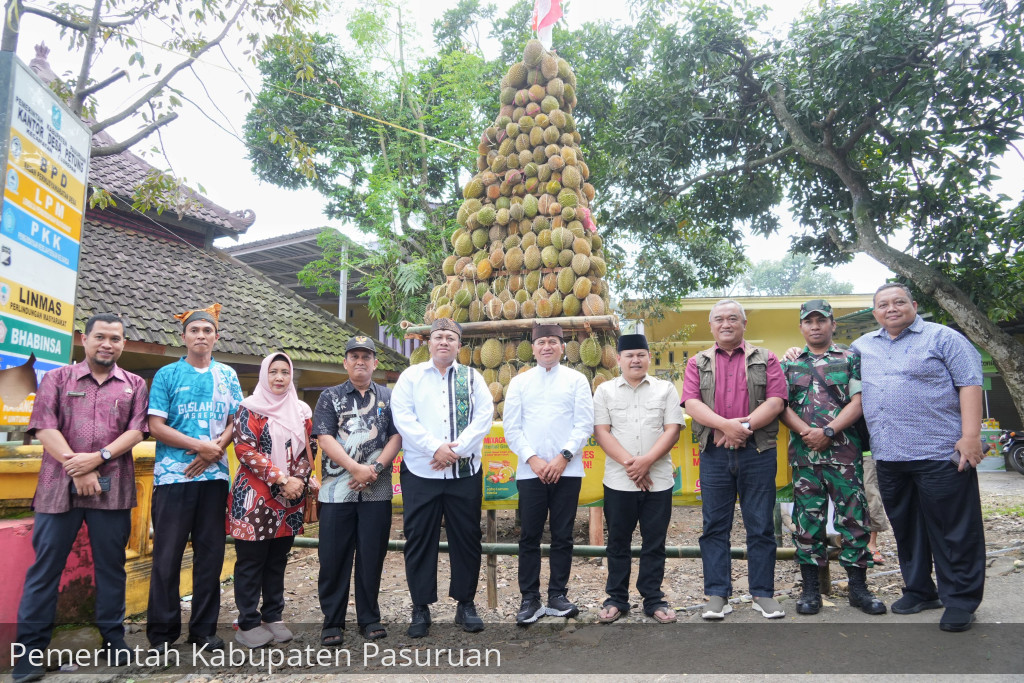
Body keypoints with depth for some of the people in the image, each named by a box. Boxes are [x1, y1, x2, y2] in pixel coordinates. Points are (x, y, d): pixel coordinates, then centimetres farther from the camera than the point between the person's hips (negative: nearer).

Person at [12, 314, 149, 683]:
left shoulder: (134, 385, 11)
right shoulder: (56, 379, 8)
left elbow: (136, 431, 0)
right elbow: (45, 428, -3)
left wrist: (98, 458, -14)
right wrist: (76, 469, -12)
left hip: (112, 488, 1)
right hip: (59, 486, -1)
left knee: (111, 565, 8)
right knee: (45, 566, 3)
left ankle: (113, 639, 19)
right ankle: (31, 649, 13)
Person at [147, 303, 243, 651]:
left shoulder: (227, 375, 10)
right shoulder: (167, 374, 3)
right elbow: (156, 426, -4)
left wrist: (214, 450, -10)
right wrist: (199, 446, -13)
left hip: (214, 475, 2)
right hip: (173, 475, -2)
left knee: (211, 553, 7)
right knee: (167, 554, 1)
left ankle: (204, 628, 18)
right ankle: (162, 631, 14)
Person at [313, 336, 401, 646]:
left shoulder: (388, 397, 10)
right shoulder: (330, 397, 7)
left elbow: (396, 436, 3)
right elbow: (325, 439, -4)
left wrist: (375, 468, -11)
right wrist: (356, 468, -13)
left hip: (377, 490, 1)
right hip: (337, 489, -1)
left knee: (373, 555, 6)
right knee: (333, 557, 3)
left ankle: (369, 618, 20)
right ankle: (332, 621, 16)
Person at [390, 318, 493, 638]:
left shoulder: (473, 378, 10)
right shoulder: (411, 376, 7)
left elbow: (483, 416, -1)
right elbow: (402, 417, -4)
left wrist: (456, 449, -13)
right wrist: (435, 447, -14)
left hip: (465, 471, 1)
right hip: (420, 471, -1)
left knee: (467, 538, 6)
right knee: (419, 539, 3)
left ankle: (466, 604, 22)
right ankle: (421, 608, 16)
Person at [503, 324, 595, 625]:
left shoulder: (576, 380, 5)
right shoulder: (519, 382, 8)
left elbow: (585, 424, -1)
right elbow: (511, 428, 4)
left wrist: (563, 457, -11)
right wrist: (533, 459, -8)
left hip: (567, 471, -1)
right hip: (530, 472, 1)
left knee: (562, 536, 7)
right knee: (529, 537, 4)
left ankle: (558, 596, 19)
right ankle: (530, 599, 14)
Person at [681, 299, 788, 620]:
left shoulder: (765, 359, 10)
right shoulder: (697, 363, 12)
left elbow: (776, 401, -3)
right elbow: (692, 404, -2)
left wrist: (745, 426, -16)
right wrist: (726, 425, -17)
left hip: (757, 452, 0)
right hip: (714, 454, 1)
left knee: (761, 526, 5)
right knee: (715, 526, 4)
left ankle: (763, 594, 17)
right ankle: (717, 595, 13)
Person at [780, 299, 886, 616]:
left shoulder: (850, 359, 7)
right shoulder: (789, 364, 12)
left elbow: (858, 402, -3)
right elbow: (782, 406, 4)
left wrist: (828, 432, -14)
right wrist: (806, 432, -13)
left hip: (844, 451, -1)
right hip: (803, 453, 1)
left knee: (854, 517, 1)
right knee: (807, 519, 4)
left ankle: (858, 587, 14)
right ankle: (810, 588, 13)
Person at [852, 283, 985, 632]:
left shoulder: (942, 337, 1)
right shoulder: (864, 345, 17)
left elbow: (970, 384, -6)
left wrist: (970, 436, -14)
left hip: (939, 453, -5)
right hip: (888, 457, 6)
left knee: (954, 531, 1)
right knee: (906, 529, 14)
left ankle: (960, 601, 11)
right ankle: (919, 590, 28)